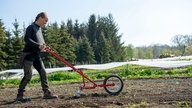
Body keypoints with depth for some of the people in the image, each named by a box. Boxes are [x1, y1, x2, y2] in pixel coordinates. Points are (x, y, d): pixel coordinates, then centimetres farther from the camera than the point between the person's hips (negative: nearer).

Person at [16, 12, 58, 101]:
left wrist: (43, 46, 1)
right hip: (29, 54, -8)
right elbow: (26, 39, -21)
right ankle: (19, 95, 3)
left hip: (36, 55, 8)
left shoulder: (39, 29, 17)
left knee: (43, 73, 2)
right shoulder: (31, 27, -8)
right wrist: (38, 45, -25)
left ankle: (47, 93, 6)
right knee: (28, 75, -9)